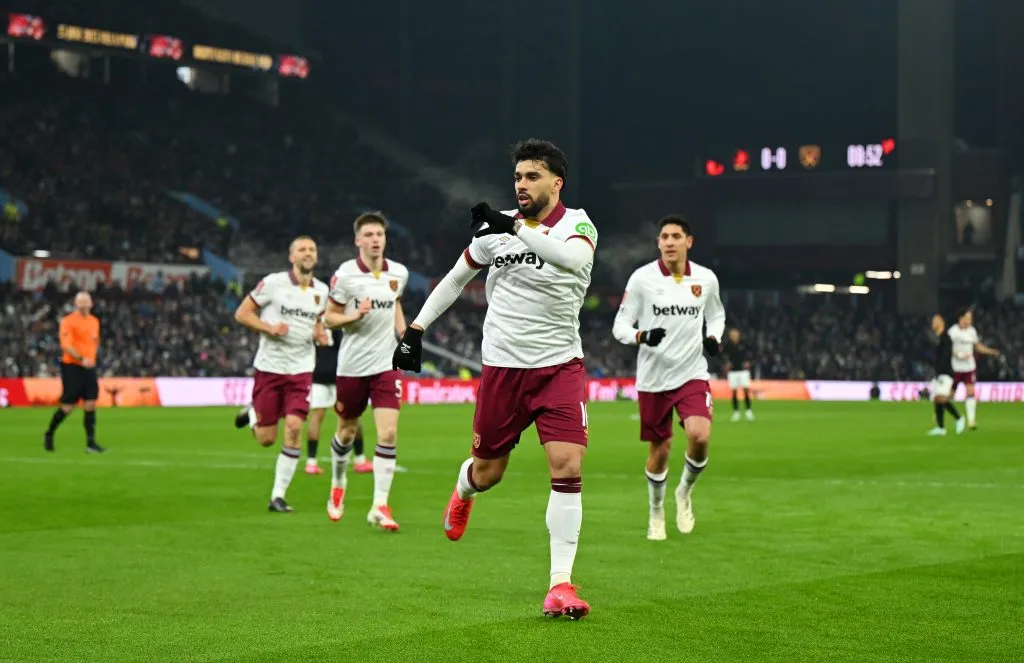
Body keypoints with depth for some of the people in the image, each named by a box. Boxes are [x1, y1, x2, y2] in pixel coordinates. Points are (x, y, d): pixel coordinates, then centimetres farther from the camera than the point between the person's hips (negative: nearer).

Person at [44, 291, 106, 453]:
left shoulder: (94, 321, 12)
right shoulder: (68, 321, -9)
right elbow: (65, 345, -19)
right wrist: (81, 359, -28)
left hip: (89, 367, 5)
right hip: (72, 367, -5)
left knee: (90, 405, -3)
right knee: (67, 406, -2)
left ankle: (90, 442, -2)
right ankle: (49, 434, 20)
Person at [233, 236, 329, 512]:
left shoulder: (321, 290, 6)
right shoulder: (273, 283, -8)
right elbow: (242, 313, -4)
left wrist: (320, 333, 2)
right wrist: (269, 327, -19)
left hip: (301, 370, 3)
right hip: (269, 367, -3)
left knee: (294, 428, -13)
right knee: (266, 439, 1)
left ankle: (278, 496, -3)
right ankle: (252, 415, 38)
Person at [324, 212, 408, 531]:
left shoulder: (399, 273, 2)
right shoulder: (344, 275, -10)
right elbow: (329, 317, -3)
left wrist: (403, 330, 7)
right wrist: (355, 316, -22)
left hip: (386, 364, 2)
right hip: (352, 365, -2)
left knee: (388, 434, -12)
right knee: (347, 433, 13)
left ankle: (380, 505, -8)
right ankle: (338, 484, 42)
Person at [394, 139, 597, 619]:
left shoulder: (576, 223, -8)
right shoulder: (495, 228, 2)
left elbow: (574, 258, -34)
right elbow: (456, 278, 17)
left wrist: (517, 227, -43)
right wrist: (416, 327, 12)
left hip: (560, 366, -2)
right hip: (502, 366, 2)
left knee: (567, 468, -16)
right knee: (487, 473, 11)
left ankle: (561, 583, -9)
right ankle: (462, 492, 50)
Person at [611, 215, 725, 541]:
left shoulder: (706, 279, 0)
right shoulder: (642, 278, -8)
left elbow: (716, 314, 18)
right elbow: (620, 325, -5)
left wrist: (713, 338, -3)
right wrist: (642, 336, -25)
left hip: (692, 374, 1)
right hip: (653, 378, -1)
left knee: (700, 437, -20)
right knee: (659, 449, 6)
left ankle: (684, 493, 10)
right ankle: (656, 513, 31)